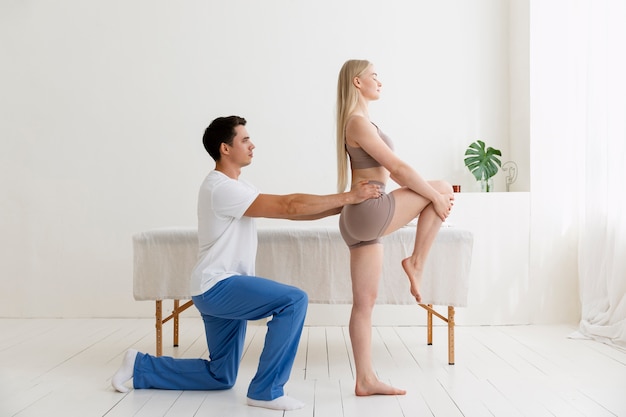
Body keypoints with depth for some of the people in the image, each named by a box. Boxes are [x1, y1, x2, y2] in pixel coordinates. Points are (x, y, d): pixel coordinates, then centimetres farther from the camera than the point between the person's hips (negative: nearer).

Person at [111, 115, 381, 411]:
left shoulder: (236, 186, 15)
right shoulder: (221, 187, -18)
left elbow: (288, 211, 10)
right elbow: (289, 206, -22)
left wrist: (342, 206, 1)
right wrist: (348, 197, -18)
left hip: (221, 289, 10)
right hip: (216, 287, -10)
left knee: (221, 377, 17)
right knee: (294, 300, -24)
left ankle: (140, 366, 26)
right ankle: (265, 391, -15)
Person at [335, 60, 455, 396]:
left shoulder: (356, 122, 21)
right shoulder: (359, 122, -10)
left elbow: (390, 171, 21)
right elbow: (399, 169, -13)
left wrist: (430, 194, 14)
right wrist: (435, 196, -3)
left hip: (359, 220, 10)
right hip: (370, 210, -10)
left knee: (364, 302, 9)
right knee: (443, 188, 3)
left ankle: (365, 380, 13)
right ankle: (416, 262, 5)